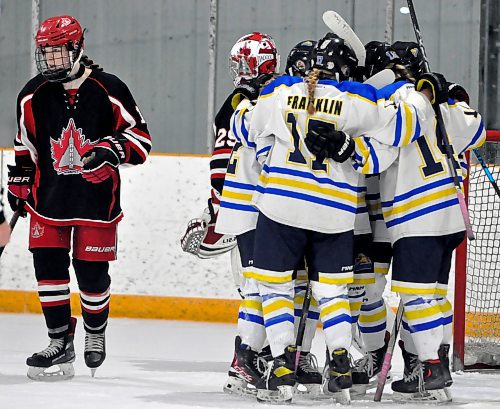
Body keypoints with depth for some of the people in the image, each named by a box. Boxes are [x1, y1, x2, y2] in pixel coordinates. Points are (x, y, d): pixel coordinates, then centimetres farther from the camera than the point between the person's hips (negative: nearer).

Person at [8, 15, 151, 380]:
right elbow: (25, 144, 17)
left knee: (92, 272, 2)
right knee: (48, 267, -4)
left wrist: (111, 148, -22)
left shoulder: (108, 90, -8)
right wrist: (18, 184, 16)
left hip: (97, 200, -3)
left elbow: (141, 139, -4)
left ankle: (96, 331, 27)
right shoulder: (33, 95, 3)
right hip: (48, 199, 3)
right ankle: (60, 341, 6)